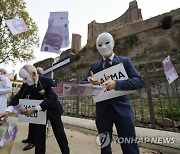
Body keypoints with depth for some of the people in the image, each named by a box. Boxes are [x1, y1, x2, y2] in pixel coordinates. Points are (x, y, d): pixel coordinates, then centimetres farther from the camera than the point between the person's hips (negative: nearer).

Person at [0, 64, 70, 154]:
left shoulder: (48, 81, -26)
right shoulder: (26, 85, -11)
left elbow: (52, 99, -32)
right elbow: (18, 97, -6)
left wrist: (35, 109, -39)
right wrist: (8, 110, -23)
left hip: (52, 110, -3)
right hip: (38, 112, 3)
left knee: (60, 133, 11)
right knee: (39, 136, 9)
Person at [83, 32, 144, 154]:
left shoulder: (125, 61, 1)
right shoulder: (94, 66, 8)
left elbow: (139, 81, -10)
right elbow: (84, 84, 4)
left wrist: (116, 83, -27)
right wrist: (90, 82, -21)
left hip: (122, 109, -2)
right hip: (102, 110, 3)